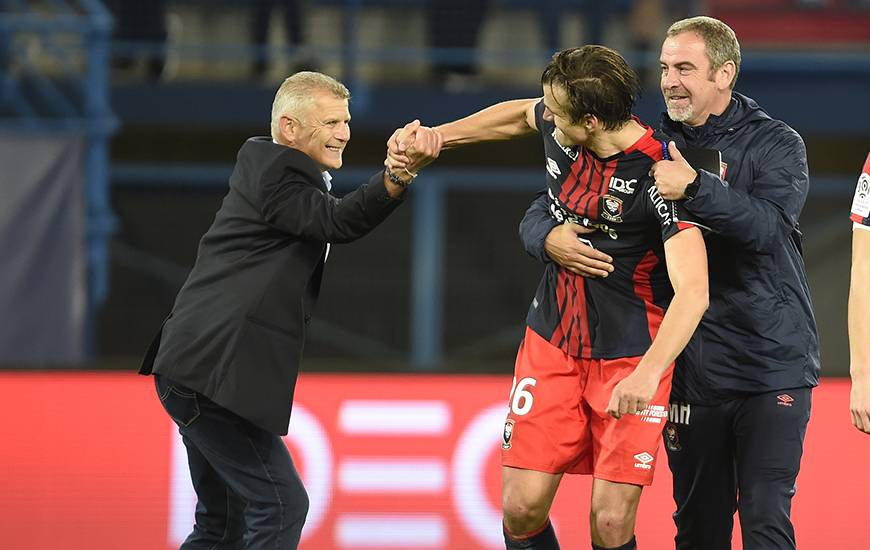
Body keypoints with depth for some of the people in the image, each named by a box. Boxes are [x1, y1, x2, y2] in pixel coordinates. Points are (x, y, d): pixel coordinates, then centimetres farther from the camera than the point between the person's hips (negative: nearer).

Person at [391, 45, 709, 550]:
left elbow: (692, 291, -34)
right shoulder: (559, 132, -6)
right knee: (522, 508, -2)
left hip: (631, 357, -6)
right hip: (551, 343, 6)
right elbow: (518, 115, 22)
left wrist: (647, 374, -47)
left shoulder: (660, 177, -25)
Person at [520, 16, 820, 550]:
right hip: (692, 371, 4)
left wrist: (694, 186, -34)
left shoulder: (776, 144, -1)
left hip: (772, 366, -4)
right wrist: (550, 238, -15)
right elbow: (543, 210, 9)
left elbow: (767, 226, -20)